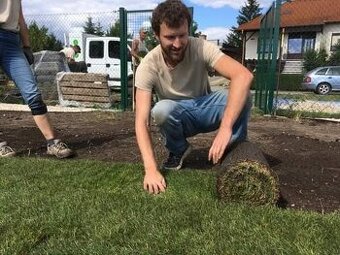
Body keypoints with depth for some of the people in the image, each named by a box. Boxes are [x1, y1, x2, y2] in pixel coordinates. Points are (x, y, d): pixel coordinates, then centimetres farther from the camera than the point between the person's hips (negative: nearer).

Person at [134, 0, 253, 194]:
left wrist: (225, 128, -49)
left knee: (242, 95, -30)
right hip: (178, 116, 0)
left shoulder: (201, 47, -24)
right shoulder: (148, 67, -23)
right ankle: (178, 150, -2)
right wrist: (151, 169, -43)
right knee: (162, 110, -35)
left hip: (205, 109, 0)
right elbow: (141, 121, -29)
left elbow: (244, 75, -38)